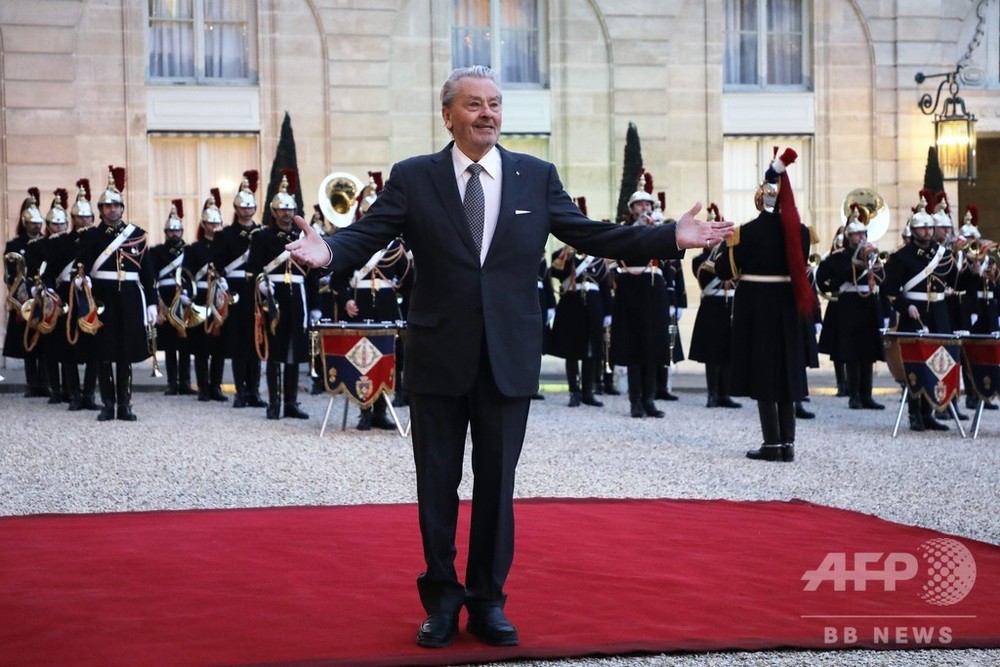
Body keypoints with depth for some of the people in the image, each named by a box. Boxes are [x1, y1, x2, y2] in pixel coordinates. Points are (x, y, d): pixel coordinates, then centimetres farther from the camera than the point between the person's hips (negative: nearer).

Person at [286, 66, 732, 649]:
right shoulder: (414, 179, -1)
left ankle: (488, 600, 21)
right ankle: (442, 600, 22)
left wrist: (672, 239, -6)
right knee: (437, 485, 8)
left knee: (496, 484, 8)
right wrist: (327, 251, -32)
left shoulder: (536, 176, 4)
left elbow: (590, 234, 3)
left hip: (509, 359, 1)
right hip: (439, 356, -1)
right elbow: (366, 237, -10)